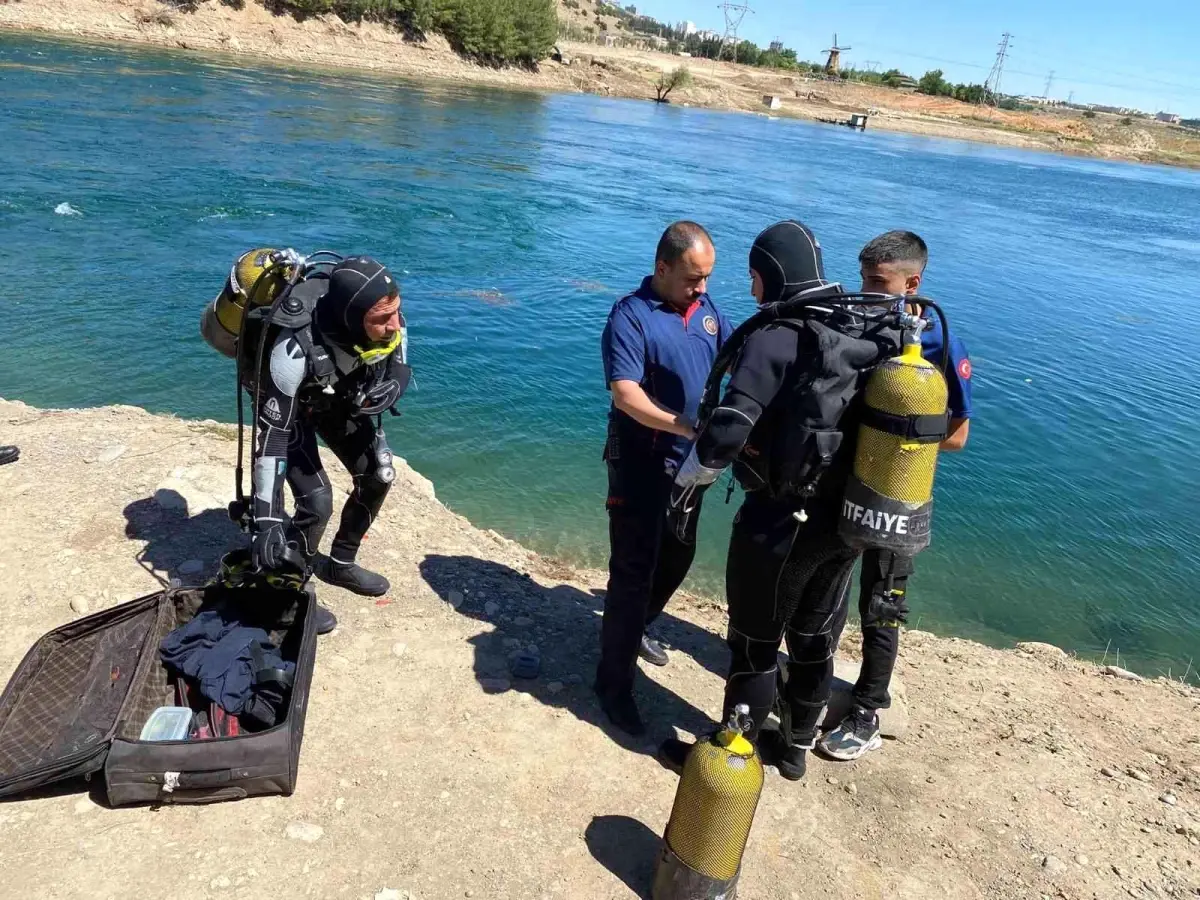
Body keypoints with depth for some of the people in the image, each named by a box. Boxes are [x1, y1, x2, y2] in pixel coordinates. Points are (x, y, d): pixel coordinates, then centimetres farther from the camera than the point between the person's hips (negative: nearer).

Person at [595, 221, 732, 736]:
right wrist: (686, 426, -38)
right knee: (633, 571, -3)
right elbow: (625, 393, -26)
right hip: (641, 464, -7)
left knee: (677, 557, 20)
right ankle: (614, 683, 10)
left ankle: (634, 629, 44)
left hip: (688, 462, 7)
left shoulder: (705, 307, 4)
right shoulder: (631, 316, -16)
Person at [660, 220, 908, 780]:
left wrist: (686, 487, -12)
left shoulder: (777, 338, -19)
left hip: (783, 521, -7)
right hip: (848, 518, 8)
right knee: (815, 639, 21)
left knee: (755, 644, 10)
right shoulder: (872, 334, 3)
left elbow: (727, 430, -26)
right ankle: (795, 746, 40)